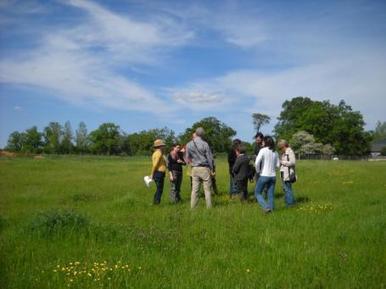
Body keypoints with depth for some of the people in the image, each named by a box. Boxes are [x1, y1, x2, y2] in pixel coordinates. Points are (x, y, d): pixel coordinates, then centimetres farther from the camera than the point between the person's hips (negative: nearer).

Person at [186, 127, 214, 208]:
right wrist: (211, 169, 5)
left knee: (194, 189, 6)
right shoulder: (205, 144, -9)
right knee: (207, 189, 3)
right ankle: (209, 207, 5)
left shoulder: (189, 145, 0)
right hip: (204, 168, -3)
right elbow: (209, 157, -5)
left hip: (194, 169, 3)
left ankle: (193, 207, 6)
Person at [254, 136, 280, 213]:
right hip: (273, 176, 5)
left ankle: (266, 207, -8)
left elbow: (257, 162, -19)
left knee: (257, 193, 7)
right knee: (271, 195, 11)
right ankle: (271, 208, 11)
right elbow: (277, 165, 11)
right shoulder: (275, 152, 6)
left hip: (264, 175, -5)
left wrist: (258, 171, -4)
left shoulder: (263, 150, -10)